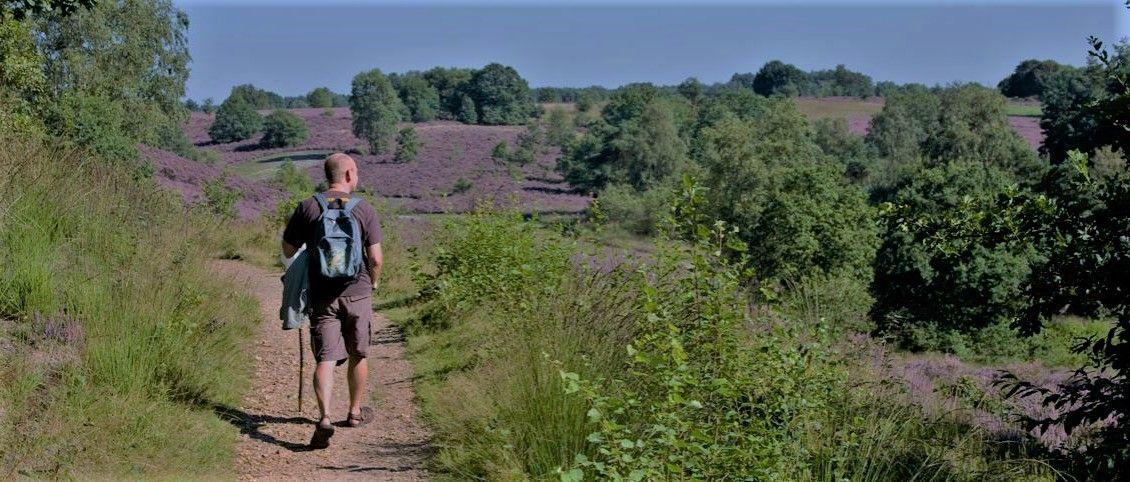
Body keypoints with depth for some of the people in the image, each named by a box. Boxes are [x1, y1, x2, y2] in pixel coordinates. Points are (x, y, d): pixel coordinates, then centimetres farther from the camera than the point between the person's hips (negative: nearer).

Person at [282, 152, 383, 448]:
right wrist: (373, 283, 12)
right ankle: (355, 412, 32)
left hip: (321, 294, 0)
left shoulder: (307, 208, -2)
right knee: (358, 355, 18)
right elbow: (376, 259, -8)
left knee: (325, 359, -3)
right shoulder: (364, 210, -5)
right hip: (357, 293, 0)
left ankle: (325, 417, -21)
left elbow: (288, 250, 3)